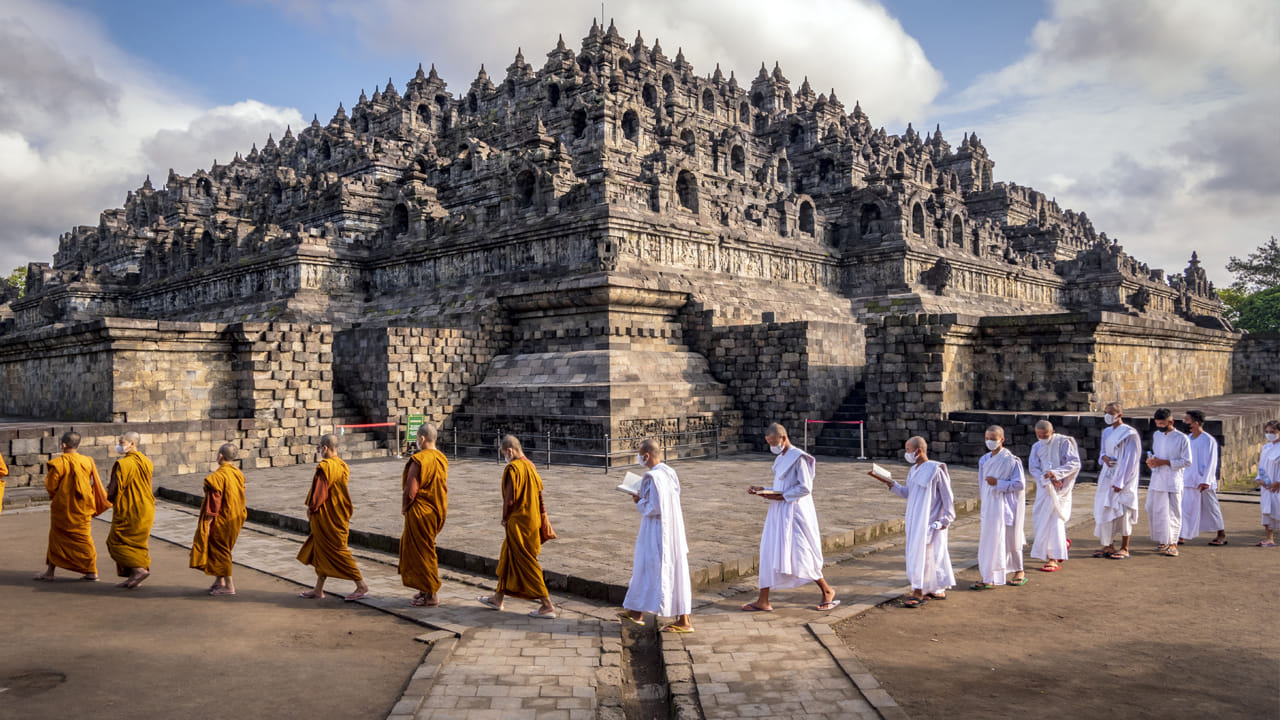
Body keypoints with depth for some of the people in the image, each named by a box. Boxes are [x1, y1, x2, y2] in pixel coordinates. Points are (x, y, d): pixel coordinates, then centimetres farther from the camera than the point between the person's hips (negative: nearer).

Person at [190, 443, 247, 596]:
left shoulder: (217, 476, -21)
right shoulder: (239, 474, 4)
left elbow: (214, 503, -21)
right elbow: (241, 499, 11)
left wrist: (206, 524, -17)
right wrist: (241, 519, 20)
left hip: (221, 520, -8)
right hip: (235, 520, 8)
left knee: (219, 549, 3)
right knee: (222, 549, 20)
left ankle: (229, 586, 6)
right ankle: (220, 580, 28)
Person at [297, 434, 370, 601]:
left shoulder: (325, 467, -20)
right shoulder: (343, 466, 7)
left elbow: (319, 491, -18)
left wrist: (311, 508, -4)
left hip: (327, 517, -9)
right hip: (339, 515, 9)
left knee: (337, 551, -2)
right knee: (320, 550, 17)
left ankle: (361, 586, 0)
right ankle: (318, 590, 23)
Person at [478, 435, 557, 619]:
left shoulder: (512, 468, -19)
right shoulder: (531, 466, 6)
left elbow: (509, 499, -20)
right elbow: (539, 493, 11)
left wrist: (505, 518, -6)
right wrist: (542, 514, 16)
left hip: (518, 523, -9)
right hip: (533, 520, 9)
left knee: (527, 564, -2)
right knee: (507, 559, 20)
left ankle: (547, 605, 0)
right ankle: (498, 598, 32)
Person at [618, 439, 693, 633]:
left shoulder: (653, 477, -22)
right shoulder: (668, 472, 7)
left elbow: (655, 508, -25)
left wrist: (640, 502, -8)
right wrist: (644, 499, 11)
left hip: (658, 531, -10)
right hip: (670, 527, 10)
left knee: (666, 572, -3)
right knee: (645, 566, 20)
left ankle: (684, 622, 4)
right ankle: (637, 613, 33)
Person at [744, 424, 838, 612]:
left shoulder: (798, 458, -14)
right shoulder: (781, 459, 13)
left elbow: (805, 488, -18)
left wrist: (781, 496, -19)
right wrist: (763, 489, 5)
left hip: (794, 513, -9)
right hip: (779, 513, 9)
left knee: (800, 554, -3)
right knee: (769, 553, 5)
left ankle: (827, 591, 17)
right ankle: (762, 601, 8)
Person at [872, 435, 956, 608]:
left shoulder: (936, 470, -13)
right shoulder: (913, 470, 10)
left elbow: (947, 496, -10)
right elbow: (908, 493, 16)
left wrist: (946, 519, -12)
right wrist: (893, 485, 2)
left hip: (929, 521, -8)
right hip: (915, 520, 8)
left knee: (921, 553, -8)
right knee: (930, 554, 12)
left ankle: (918, 593, -4)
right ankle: (938, 591, 22)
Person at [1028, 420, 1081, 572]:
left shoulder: (1063, 442, -8)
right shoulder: (1036, 447, 7)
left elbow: (1075, 463, -14)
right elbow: (1033, 469, 0)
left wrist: (1056, 473, -26)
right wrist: (1048, 479, -17)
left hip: (1059, 487, -6)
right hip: (1044, 488, 6)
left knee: (1053, 520, -11)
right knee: (1040, 518, 9)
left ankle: (1054, 560, -7)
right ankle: (1063, 543, 34)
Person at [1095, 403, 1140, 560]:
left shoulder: (1129, 434, -11)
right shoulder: (1107, 432, 12)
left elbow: (1129, 460, -13)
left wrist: (1120, 482, -17)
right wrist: (1104, 457, -6)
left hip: (1122, 479, -7)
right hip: (1107, 477, 7)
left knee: (1122, 513, -3)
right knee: (1104, 510, 7)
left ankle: (1124, 549, 6)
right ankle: (1108, 546, 16)